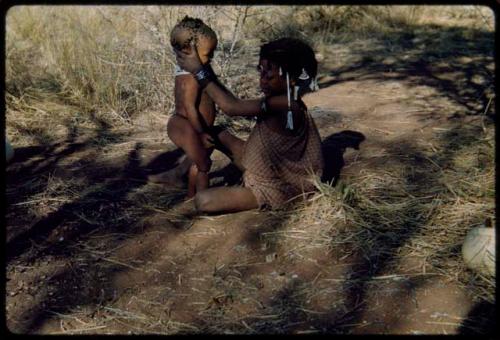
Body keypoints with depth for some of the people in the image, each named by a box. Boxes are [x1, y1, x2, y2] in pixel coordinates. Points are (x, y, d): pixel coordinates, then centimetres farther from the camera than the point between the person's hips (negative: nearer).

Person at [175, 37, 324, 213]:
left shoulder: (286, 104, -30)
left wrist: (199, 71, -27)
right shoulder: (279, 100, -2)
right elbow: (235, 104, 3)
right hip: (267, 171, 9)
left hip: (273, 188, -9)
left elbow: (231, 107, -33)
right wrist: (208, 72, -6)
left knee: (202, 201, -16)